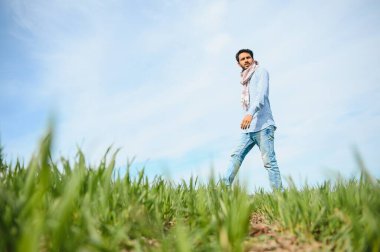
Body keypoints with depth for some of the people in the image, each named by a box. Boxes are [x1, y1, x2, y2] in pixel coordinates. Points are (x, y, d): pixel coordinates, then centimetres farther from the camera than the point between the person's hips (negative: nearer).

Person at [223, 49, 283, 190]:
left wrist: (250, 114, -29)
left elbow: (261, 94, -15)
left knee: (269, 161, -10)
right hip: (249, 128, 7)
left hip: (263, 125, -7)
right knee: (236, 156, -1)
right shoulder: (246, 80, 24)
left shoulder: (261, 71, 3)